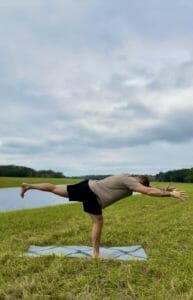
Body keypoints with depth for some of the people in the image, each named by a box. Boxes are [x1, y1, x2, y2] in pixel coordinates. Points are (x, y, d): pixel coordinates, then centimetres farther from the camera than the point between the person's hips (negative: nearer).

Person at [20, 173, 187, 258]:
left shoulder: (126, 179, 15)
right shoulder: (129, 181, -12)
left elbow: (147, 189, 23)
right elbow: (148, 191, -23)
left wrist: (165, 191, 16)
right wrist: (170, 194, -18)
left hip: (87, 187, 10)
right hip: (91, 192, -10)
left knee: (56, 189, 13)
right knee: (98, 222, -2)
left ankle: (28, 186, 21)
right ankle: (96, 253, 8)